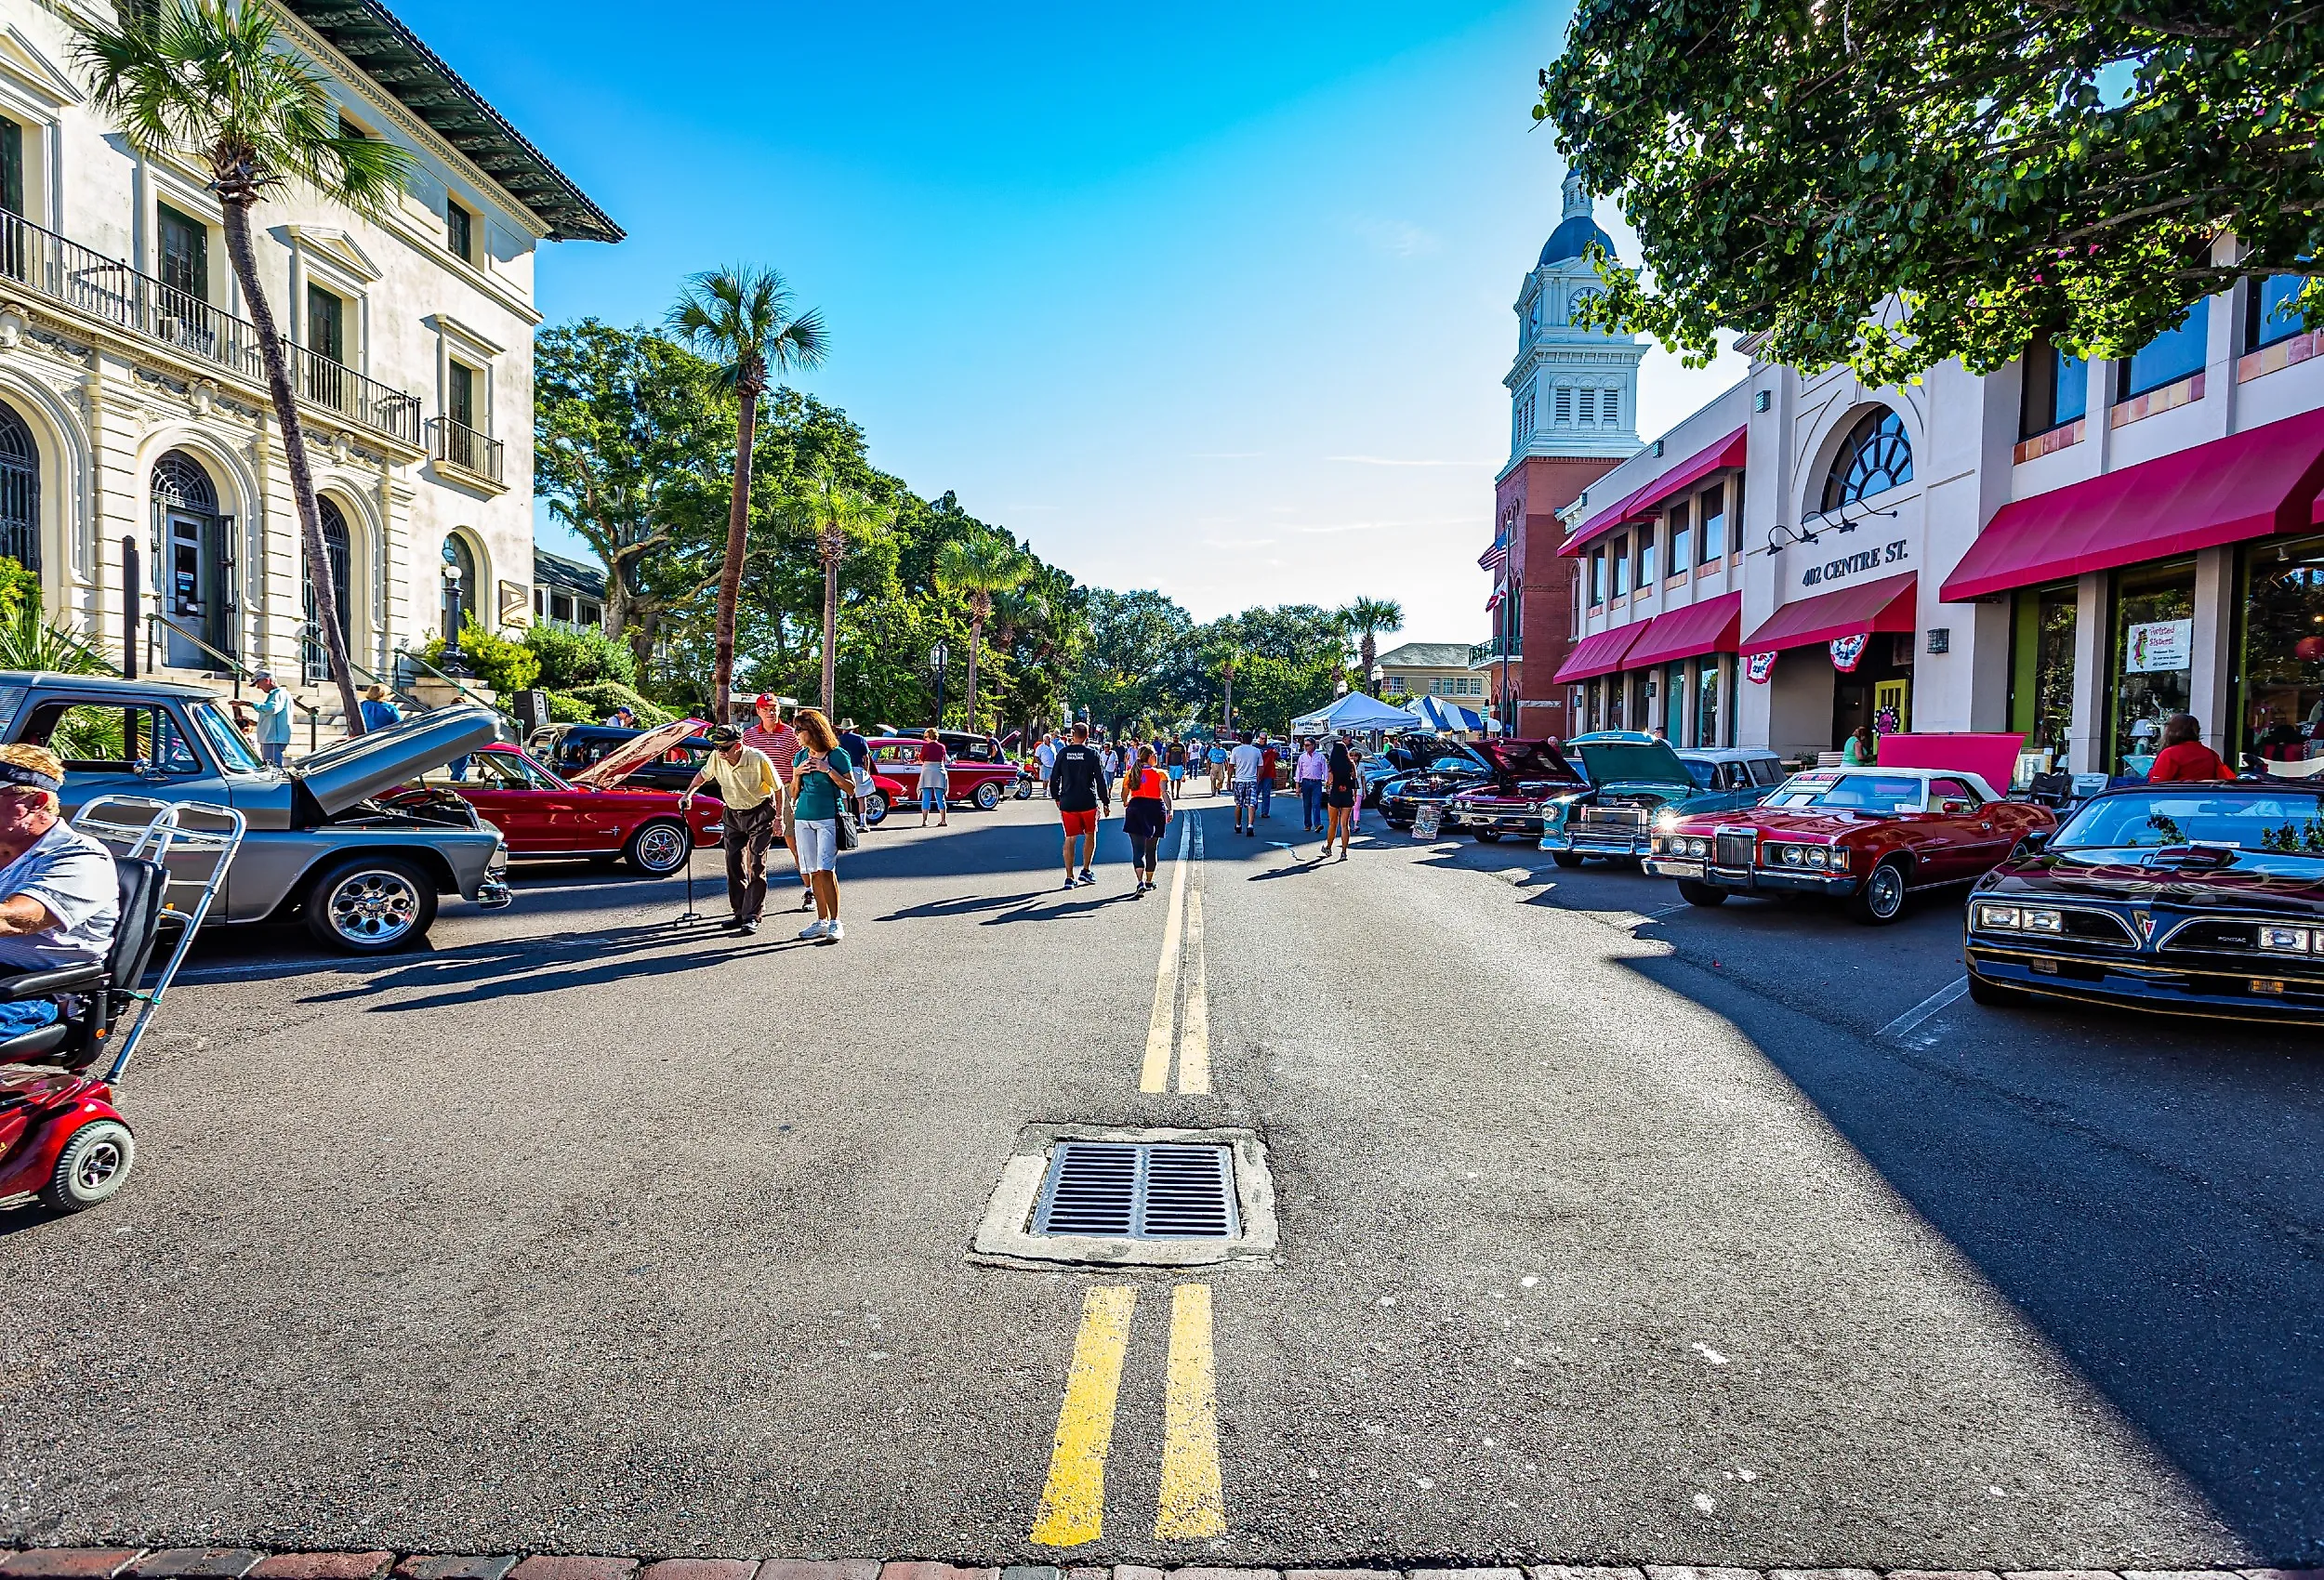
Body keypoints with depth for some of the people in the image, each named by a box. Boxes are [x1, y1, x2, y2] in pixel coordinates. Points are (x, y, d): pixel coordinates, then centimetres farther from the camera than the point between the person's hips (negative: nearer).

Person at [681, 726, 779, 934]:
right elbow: (703, 775, 12)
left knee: (756, 865, -9)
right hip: (733, 814, 5)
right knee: (734, 864, 5)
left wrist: (778, 818, -12)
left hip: (760, 813, -5)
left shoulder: (758, 759, -25)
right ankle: (739, 913, 14)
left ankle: (751, 916, -8)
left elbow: (778, 788, -13)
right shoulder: (716, 758, -12)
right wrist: (688, 794, 0)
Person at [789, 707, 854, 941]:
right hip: (804, 819, 5)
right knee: (813, 872, 4)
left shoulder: (837, 754, -3)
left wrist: (828, 770, -13)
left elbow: (851, 788, -5)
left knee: (826, 870, -14)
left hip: (829, 818, -5)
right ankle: (822, 922, 10)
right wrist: (797, 774, -1)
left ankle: (835, 924, -9)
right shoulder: (801, 756, 12)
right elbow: (794, 793, 17)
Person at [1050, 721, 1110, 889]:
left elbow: (1054, 778, 5)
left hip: (1067, 803, 2)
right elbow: (1101, 780, -5)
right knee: (1090, 835, 18)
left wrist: (1056, 798, 19)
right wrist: (1106, 802, 3)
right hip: (1088, 802, -1)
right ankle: (1086, 870, 15)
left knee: (1070, 839, 6)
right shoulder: (1093, 753, -4)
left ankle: (1069, 877, 4)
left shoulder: (1063, 753, 2)